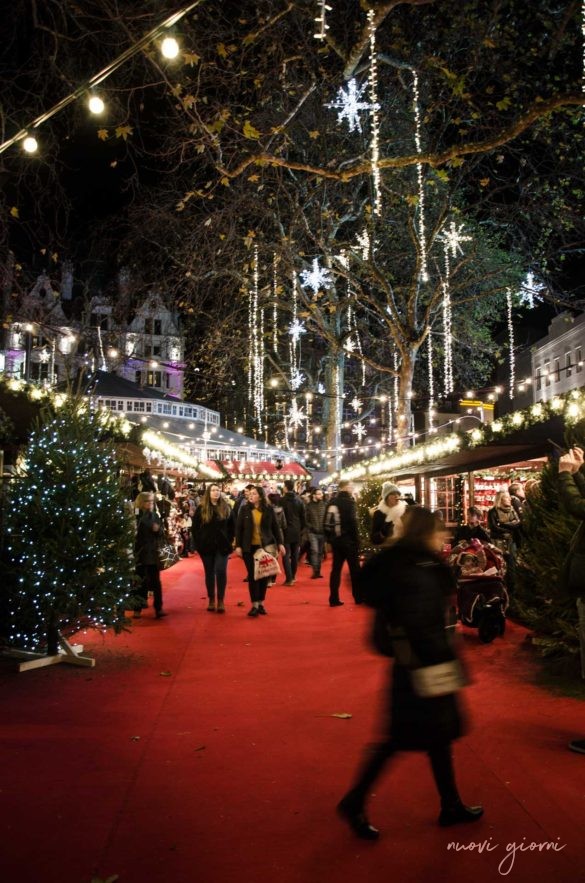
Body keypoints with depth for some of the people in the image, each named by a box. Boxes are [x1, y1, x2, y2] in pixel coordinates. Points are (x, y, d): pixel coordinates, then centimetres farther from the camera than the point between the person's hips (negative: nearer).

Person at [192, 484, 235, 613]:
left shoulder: (226, 508, 6)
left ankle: (221, 600, -1)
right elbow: (195, 527, 3)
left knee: (221, 571, -8)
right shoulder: (201, 509, 3)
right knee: (209, 572, 7)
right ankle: (211, 600, 15)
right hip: (206, 546, 1)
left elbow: (231, 526, 7)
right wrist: (198, 544, -2)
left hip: (222, 546, -1)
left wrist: (229, 541, 0)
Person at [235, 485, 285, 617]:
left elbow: (275, 527, 4)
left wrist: (280, 543, -1)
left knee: (264, 575, 6)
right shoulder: (244, 509, -1)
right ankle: (254, 605, 5)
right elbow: (238, 528, 1)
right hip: (249, 547, 0)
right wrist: (238, 545, -5)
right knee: (252, 575, 0)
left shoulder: (269, 509, -1)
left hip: (266, 546, 1)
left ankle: (261, 603, 18)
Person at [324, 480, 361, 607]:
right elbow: (353, 523, -18)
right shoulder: (348, 501, -11)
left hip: (335, 540, 6)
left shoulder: (331, 502, 9)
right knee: (354, 569, 6)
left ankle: (334, 599, 8)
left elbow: (326, 522, 9)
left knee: (336, 569, 9)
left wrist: (329, 538, 15)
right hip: (348, 540, -6)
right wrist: (357, 541, -12)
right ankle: (358, 597, 13)